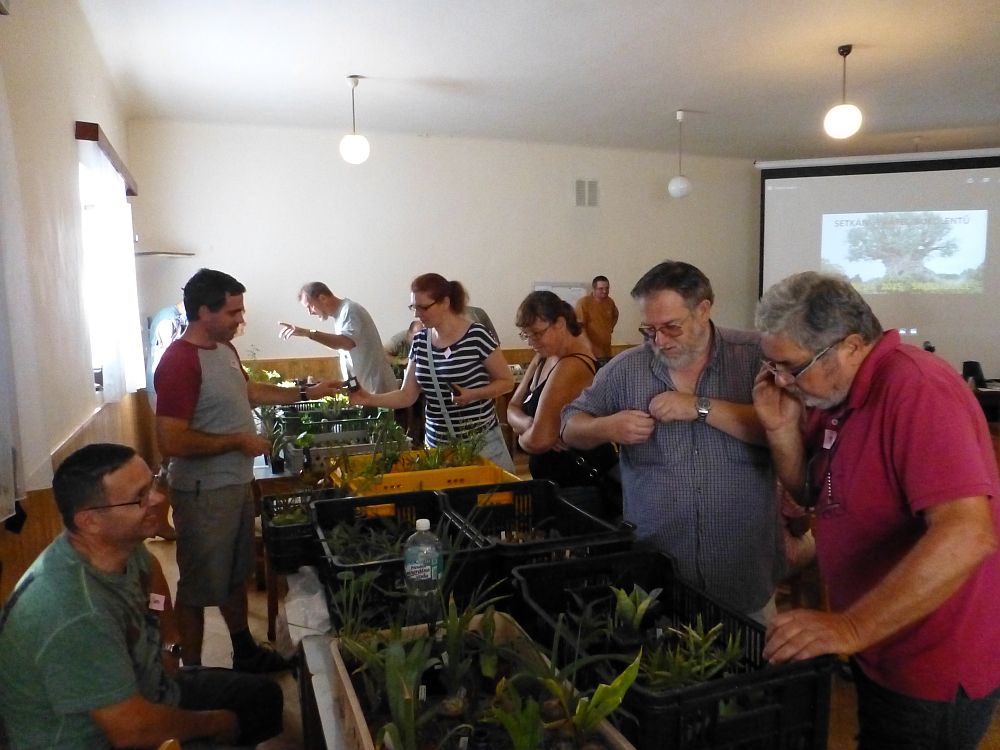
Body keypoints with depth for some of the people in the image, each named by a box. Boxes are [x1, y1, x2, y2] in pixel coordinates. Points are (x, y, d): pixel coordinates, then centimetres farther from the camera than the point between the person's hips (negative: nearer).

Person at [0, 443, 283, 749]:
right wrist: (215, 724, -14)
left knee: (265, 696, 14)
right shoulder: (75, 619, -36)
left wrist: (167, 642, 8)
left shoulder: (117, 544, -12)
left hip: (144, 691, 8)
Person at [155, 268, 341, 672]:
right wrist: (239, 441, -21)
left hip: (238, 483, 9)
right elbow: (171, 441, -29)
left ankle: (245, 652, 41)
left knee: (236, 573, 23)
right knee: (200, 585, 8)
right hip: (203, 493, -9)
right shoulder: (179, 363, -25)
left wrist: (307, 393, 18)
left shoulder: (224, 348, 5)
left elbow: (249, 390, 22)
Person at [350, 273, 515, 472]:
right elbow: (407, 395, 4)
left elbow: (507, 382, -5)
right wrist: (370, 399, -10)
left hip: (481, 441, -4)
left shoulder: (476, 336, -12)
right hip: (436, 443, 4)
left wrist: (473, 394, -19)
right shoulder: (419, 342, 4)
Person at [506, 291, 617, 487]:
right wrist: (532, 425, -19)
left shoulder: (571, 367, -26)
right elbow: (513, 409, 2)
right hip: (553, 473, 8)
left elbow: (538, 440, -30)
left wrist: (523, 436, -8)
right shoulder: (544, 357, 3)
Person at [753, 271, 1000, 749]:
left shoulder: (915, 391, -28)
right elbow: (810, 494, 7)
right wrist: (781, 429, -11)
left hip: (934, 673, -8)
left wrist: (850, 627, -41)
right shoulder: (834, 389, 0)